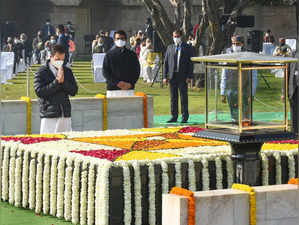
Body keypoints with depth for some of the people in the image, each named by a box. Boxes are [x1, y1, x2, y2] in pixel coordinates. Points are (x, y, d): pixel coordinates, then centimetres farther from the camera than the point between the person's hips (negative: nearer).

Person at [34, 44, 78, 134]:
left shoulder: (67, 71, 12)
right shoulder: (42, 72, -1)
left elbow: (74, 91, 6)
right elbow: (39, 92, -12)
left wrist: (63, 81, -11)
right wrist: (57, 82, -15)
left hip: (66, 115, 4)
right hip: (49, 116, -4)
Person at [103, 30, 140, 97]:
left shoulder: (132, 55, 9)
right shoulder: (109, 55, 5)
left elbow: (137, 71, 9)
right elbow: (105, 72, 0)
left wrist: (130, 84, -7)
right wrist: (117, 83, -12)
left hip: (129, 89, 1)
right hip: (113, 89, -1)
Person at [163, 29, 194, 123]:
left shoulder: (187, 48, 4)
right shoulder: (170, 48, 11)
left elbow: (190, 63, 1)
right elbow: (166, 62, 10)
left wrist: (189, 76, -7)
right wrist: (165, 76, 2)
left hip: (183, 77, -3)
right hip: (172, 76, 3)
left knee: (184, 97, 0)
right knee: (173, 97, 6)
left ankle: (185, 117, 5)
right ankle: (174, 116, 11)